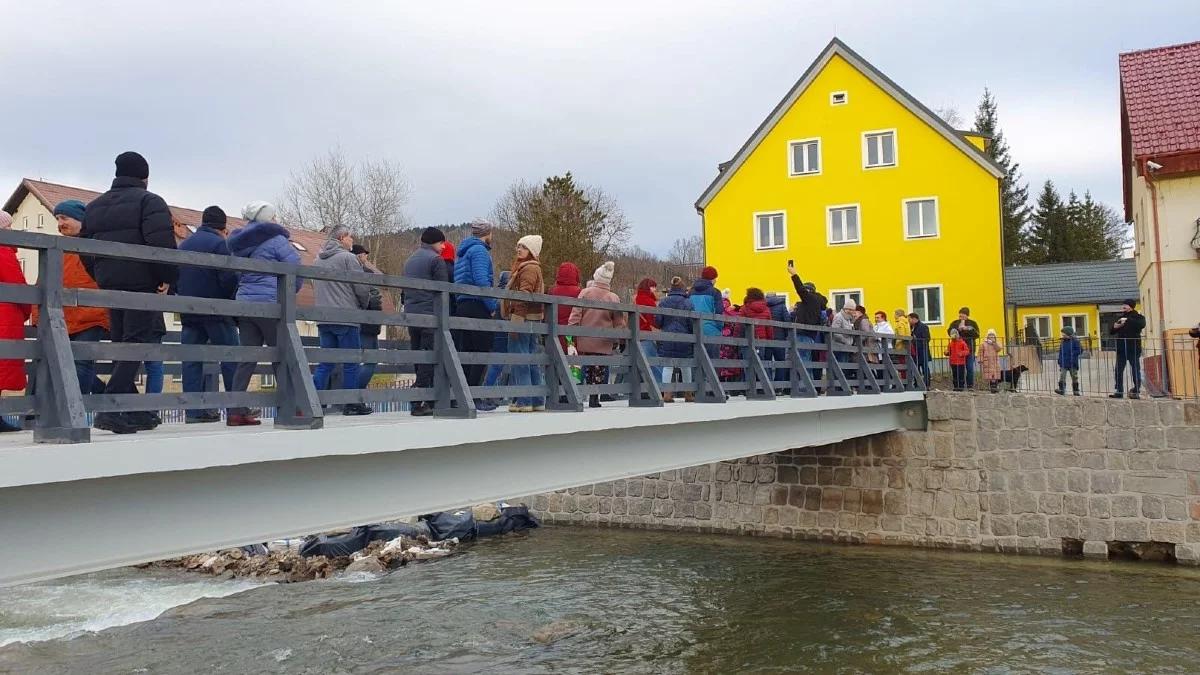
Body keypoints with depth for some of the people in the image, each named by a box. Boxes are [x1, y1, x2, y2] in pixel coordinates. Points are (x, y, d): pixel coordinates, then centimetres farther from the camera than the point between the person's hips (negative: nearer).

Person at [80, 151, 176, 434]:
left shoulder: (94, 206, 19)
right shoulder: (149, 201, -3)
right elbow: (162, 242, -18)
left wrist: (102, 277, 18)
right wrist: (167, 277, -11)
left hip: (109, 283, 7)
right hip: (142, 283, -7)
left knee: (122, 344, 12)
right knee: (137, 343, -8)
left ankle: (133, 410, 14)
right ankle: (111, 409, -18)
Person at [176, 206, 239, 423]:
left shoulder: (183, 245, 15)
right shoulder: (218, 243, -7)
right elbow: (228, 278, -15)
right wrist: (235, 299, -1)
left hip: (189, 313, 6)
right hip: (217, 312, -6)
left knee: (191, 360, 4)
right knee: (231, 357, 0)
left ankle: (193, 410, 1)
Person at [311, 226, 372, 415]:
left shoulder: (318, 260, 16)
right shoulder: (348, 258, -8)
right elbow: (362, 287, -9)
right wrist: (363, 304, 9)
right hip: (346, 318, -7)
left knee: (326, 362, 11)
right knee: (351, 363, 1)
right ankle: (351, 404, 6)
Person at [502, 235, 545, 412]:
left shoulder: (528, 268, -8)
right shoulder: (533, 268, 23)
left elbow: (524, 295, -18)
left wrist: (516, 319, -23)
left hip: (523, 318, -10)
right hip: (533, 319, 10)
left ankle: (523, 400, -10)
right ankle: (537, 400, 15)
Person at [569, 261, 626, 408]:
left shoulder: (585, 293, -1)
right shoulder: (614, 298, -2)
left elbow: (575, 315, -5)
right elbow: (619, 323, 2)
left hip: (584, 341, 1)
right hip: (604, 344, -1)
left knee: (587, 369, 9)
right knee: (600, 371, 8)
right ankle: (594, 398, 5)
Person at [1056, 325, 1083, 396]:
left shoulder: (1075, 341, -7)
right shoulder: (1062, 342, 8)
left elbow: (1080, 350, -9)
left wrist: (1072, 353, -18)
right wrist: (1059, 361, 10)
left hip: (1072, 363, -4)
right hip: (1064, 363, 4)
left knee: (1074, 378, 7)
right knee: (1062, 377, -9)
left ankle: (1076, 391, 15)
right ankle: (1062, 390, -11)